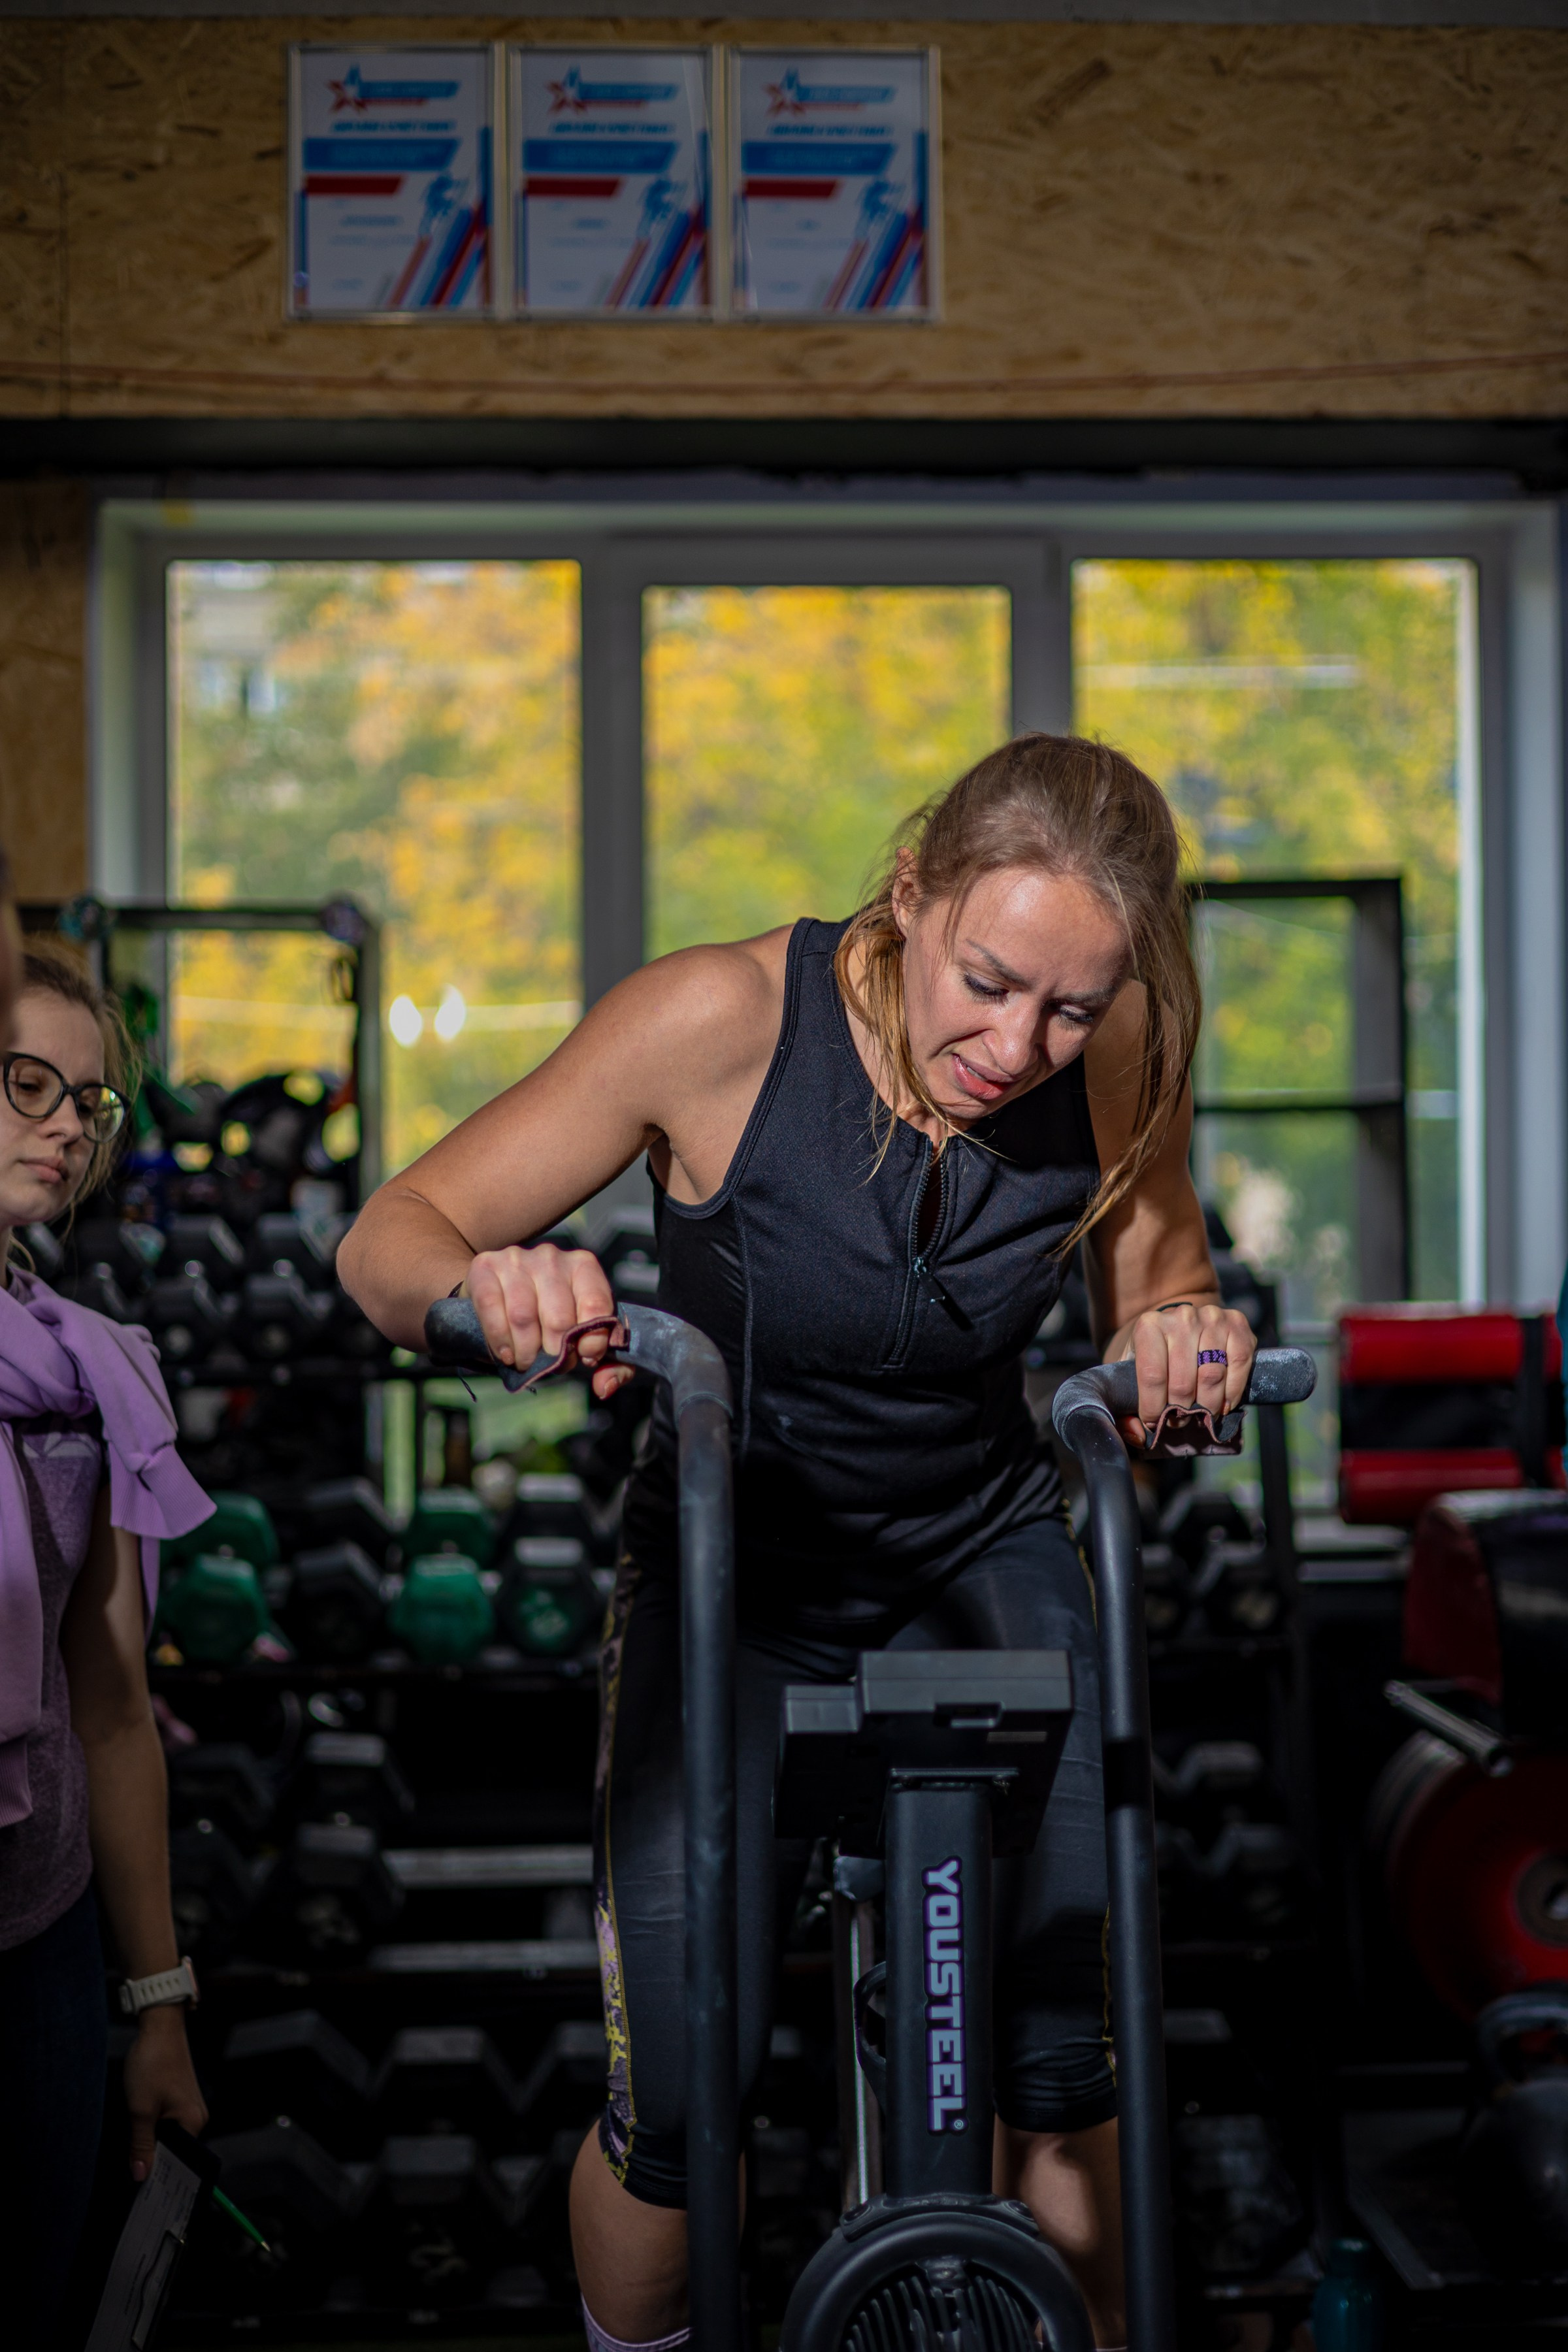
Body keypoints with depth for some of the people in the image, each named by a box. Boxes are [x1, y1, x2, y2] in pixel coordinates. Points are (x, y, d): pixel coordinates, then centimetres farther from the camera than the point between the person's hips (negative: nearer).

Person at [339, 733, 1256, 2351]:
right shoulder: (723, 1020, -25)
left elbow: (1156, 1295, 0)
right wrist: (483, 1284, -43)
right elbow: (389, 1239, -19)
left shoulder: (1112, 1062, -17)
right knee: (678, 2097, -8)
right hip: (731, 1578, -2)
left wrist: (1185, 1339, -25)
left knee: (1068, 2055, -11)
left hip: (984, 1559, 2)